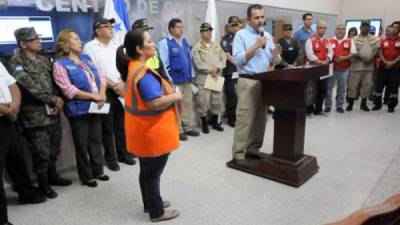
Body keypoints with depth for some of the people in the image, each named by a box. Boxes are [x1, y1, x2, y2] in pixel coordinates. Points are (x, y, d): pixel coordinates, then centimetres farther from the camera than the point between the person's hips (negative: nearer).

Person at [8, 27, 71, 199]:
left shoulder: (44, 60, 13)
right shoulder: (16, 63, -8)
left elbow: (54, 82, 11)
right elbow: (31, 88, -17)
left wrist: (58, 100, -7)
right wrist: (54, 100, -13)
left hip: (53, 112, 6)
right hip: (35, 116, -6)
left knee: (54, 148, 16)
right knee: (41, 152, 1)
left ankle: (52, 176, 35)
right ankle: (43, 184, 18)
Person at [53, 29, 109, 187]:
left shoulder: (86, 58, 11)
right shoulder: (60, 64, -9)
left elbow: (101, 78, 6)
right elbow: (69, 90, -18)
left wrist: (102, 95, -12)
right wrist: (94, 96, -19)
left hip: (95, 108, 6)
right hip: (78, 110, -6)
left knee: (96, 140, 15)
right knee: (82, 144, 6)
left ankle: (98, 170, 31)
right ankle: (86, 176, 21)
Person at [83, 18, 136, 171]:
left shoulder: (115, 46, 12)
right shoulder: (90, 47, -6)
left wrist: (122, 84, -6)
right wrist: (113, 85, -14)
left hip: (121, 90, 5)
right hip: (104, 92, -5)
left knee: (121, 124, 12)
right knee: (108, 127, 6)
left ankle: (123, 153, 29)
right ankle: (110, 157, 21)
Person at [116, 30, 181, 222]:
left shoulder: (134, 67, 7)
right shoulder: (143, 73, -26)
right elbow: (155, 103, -31)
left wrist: (169, 93, 12)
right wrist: (175, 96, -14)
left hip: (145, 130, 10)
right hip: (153, 132, -10)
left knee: (147, 170, 22)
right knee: (153, 173, 6)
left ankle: (150, 204, 39)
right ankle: (157, 212, 24)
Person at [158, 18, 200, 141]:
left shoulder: (185, 41, 11)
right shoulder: (165, 43, -10)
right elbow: (163, 63, -12)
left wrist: (191, 75, 14)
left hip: (187, 80, 7)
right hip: (174, 81, -6)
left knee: (188, 103, 12)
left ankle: (187, 127, 24)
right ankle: (178, 130, 13)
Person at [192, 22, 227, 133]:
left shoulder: (217, 46, 17)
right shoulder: (197, 47, 1)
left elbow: (223, 59, 6)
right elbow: (198, 63, -11)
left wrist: (217, 68, -11)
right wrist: (210, 70, -13)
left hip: (217, 77, 5)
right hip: (203, 78, -5)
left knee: (217, 100, 9)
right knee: (203, 101, -6)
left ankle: (215, 122, 22)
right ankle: (204, 123, 8)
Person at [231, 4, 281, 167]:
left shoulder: (268, 36, 15)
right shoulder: (241, 35, -3)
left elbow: (275, 61, 14)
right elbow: (237, 60, -15)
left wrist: (276, 53, -8)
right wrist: (256, 46, -15)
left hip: (265, 81, 7)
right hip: (248, 81, -6)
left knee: (260, 118, 10)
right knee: (244, 119, -7)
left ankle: (253, 148, 21)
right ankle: (238, 154, 1)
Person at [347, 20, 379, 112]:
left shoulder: (374, 39, 12)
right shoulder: (355, 39, 3)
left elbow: (376, 50, 5)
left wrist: (370, 58, -13)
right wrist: (362, 58, -18)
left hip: (369, 66, 3)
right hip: (357, 65, -3)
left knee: (367, 85, 5)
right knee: (353, 84, -2)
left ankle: (363, 104, 17)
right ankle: (350, 104, 7)